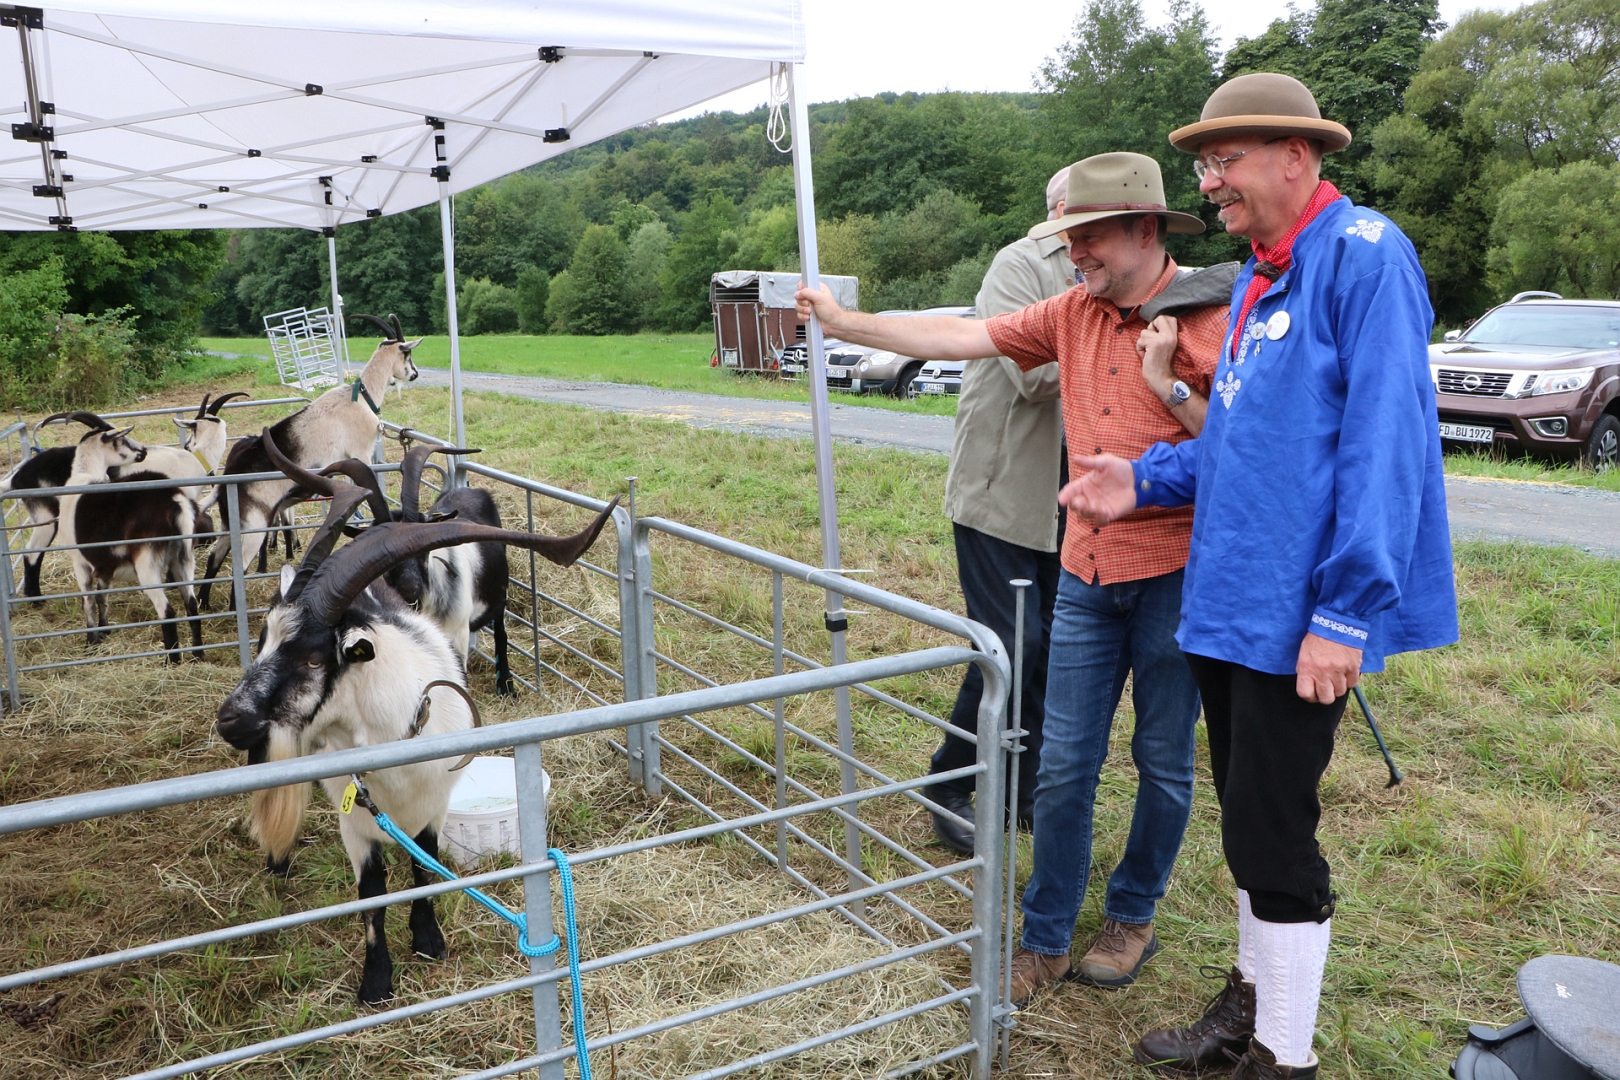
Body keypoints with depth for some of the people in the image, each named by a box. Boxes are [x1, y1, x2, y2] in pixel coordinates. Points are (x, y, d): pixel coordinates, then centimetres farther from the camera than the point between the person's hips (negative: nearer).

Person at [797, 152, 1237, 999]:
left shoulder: (1210, 316, -9)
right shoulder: (1073, 313, 7)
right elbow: (961, 337, 6)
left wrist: (1168, 382, -20)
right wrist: (844, 323, 4)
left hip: (1175, 572, -4)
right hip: (1087, 572, 5)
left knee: (1163, 762, 11)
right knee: (1062, 764, 7)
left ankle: (1132, 917, 32)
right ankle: (1045, 941, 20)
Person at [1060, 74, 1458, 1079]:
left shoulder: (1364, 253, -13)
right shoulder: (1259, 277, 15)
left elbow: (1387, 440, -20)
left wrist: (1347, 612, -23)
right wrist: (1147, 480, 7)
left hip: (1299, 613, -9)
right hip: (1231, 599, 9)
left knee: (1271, 833, 0)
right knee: (1248, 820, 19)